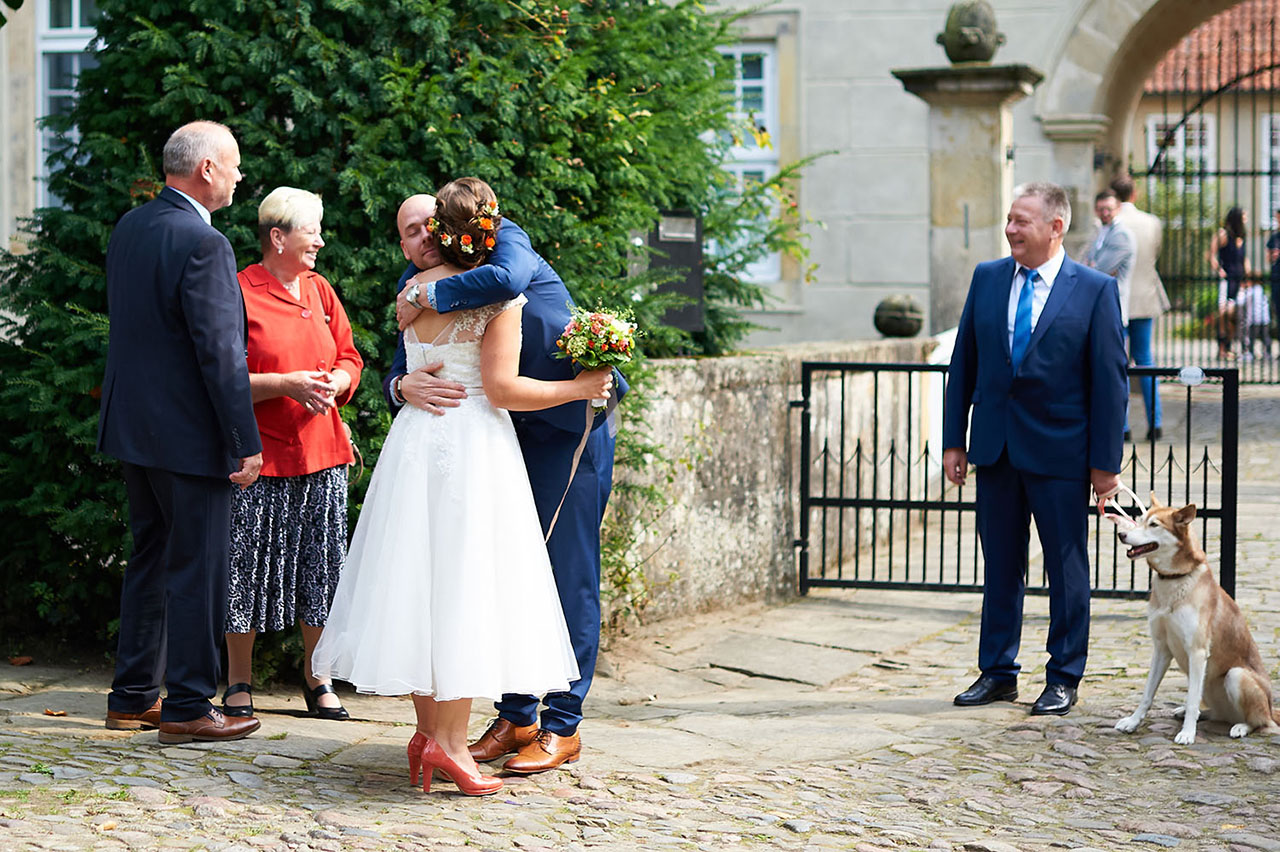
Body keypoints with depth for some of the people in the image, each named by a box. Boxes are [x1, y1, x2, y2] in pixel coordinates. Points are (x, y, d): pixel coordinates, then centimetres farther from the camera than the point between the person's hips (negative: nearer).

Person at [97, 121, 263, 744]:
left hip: (132, 424, 9)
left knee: (150, 559, 17)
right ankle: (187, 707, 4)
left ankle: (132, 696, 23)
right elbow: (220, 352, -20)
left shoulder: (128, 228, 8)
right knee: (198, 568, 0)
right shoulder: (203, 243, -19)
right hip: (189, 432, -9)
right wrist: (247, 442, -16)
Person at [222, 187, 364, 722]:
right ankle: (239, 682, 11)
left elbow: (349, 358, 16)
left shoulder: (319, 290, 13)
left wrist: (335, 383, -6)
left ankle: (316, 678, 17)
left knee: (320, 567, 6)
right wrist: (286, 384, -18)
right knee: (250, 566, -2)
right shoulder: (239, 293, -7)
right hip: (261, 456, -5)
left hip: (321, 453, 6)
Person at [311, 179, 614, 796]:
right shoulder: (500, 297, -8)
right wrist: (579, 388, -4)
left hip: (414, 438, 6)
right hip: (473, 444, -6)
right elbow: (501, 388, -13)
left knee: (419, 578, 9)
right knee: (462, 583, -4)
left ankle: (428, 727, 12)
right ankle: (449, 741, -7)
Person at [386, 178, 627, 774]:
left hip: (569, 429, -6)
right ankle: (517, 717, 16)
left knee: (566, 574, -4)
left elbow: (508, 279, -36)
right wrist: (404, 386, -23)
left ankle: (563, 726, 2)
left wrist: (426, 296, -26)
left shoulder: (506, 239, -12)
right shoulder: (425, 281, 3)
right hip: (506, 437, 6)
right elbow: (397, 373, 1)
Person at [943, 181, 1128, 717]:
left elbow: (1110, 380, -6)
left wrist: (1106, 462, -8)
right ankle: (997, 673, 21)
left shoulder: (1095, 290, -6)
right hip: (995, 447, 4)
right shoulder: (987, 279, 6)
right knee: (1000, 566, 11)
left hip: (1059, 451, -4)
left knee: (1066, 569, 4)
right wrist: (954, 441, 5)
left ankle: (1063, 680, 15)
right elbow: (963, 363, 9)